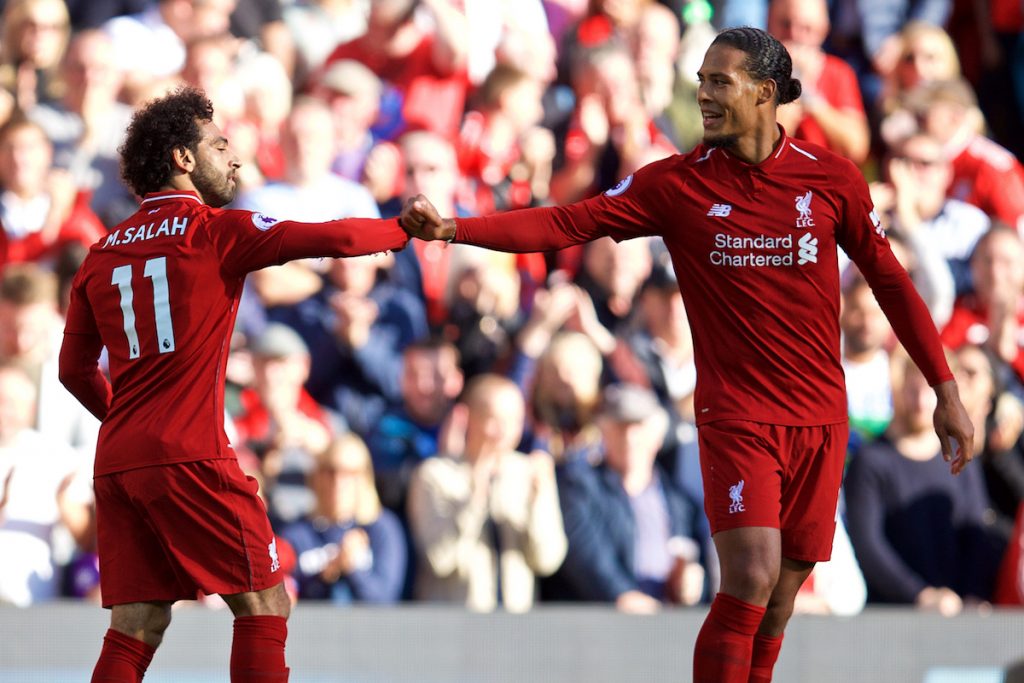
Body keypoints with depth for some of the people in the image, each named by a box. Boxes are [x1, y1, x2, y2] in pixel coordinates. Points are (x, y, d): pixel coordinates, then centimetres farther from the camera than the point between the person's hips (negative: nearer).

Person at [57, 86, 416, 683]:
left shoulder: (103, 254, 15)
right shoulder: (214, 230, -3)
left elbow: (75, 370, 20)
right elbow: (335, 239, -7)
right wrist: (407, 229, 10)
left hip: (117, 461, 7)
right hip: (189, 456, -7)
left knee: (138, 626, 7)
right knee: (265, 604, 0)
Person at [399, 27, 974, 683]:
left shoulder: (831, 177, 1)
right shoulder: (677, 184, -2)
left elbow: (889, 279, 10)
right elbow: (567, 223, -7)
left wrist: (946, 390, 11)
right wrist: (452, 228, -19)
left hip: (819, 418, 2)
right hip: (736, 414, -2)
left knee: (779, 600, 3)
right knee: (751, 580, -19)